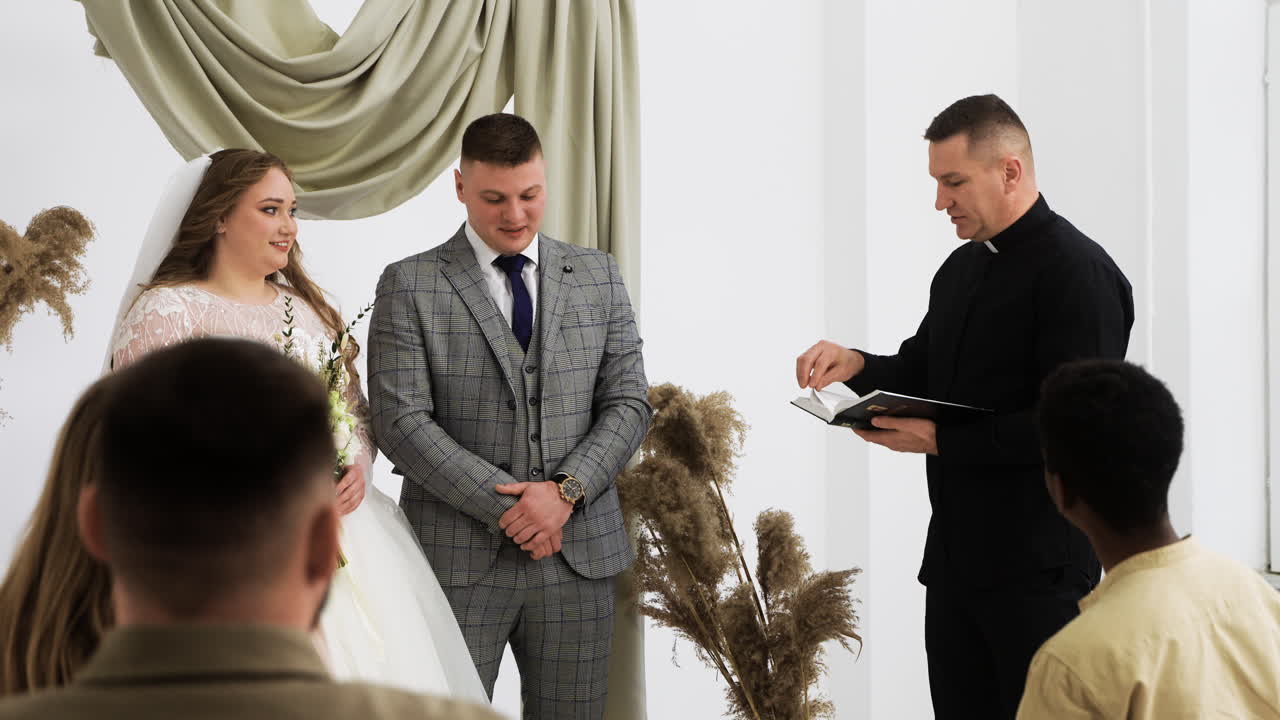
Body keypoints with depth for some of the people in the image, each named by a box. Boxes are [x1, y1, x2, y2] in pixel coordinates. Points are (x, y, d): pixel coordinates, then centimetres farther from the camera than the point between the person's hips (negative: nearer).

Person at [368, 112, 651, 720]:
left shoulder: (598, 277, 11)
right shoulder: (409, 286, 0)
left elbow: (628, 403, 7)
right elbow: (400, 421, -8)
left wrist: (566, 490, -10)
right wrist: (505, 505, -13)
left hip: (579, 555, 3)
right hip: (457, 558, -3)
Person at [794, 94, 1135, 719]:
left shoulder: (1078, 273, -14)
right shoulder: (962, 268, 14)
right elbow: (922, 372, 24)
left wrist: (940, 440, -20)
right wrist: (856, 366, 2)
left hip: (1037, 570, -8)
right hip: (956, 552, 8)